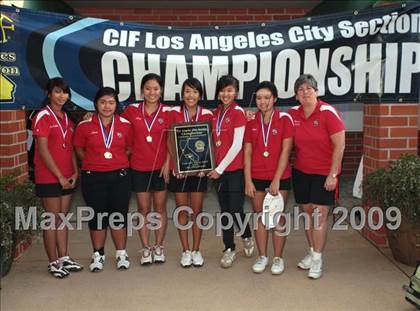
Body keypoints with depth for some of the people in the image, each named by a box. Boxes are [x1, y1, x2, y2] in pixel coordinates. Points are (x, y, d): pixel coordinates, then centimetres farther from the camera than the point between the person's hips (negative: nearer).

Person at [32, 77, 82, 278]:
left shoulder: (66, 118, 13)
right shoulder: (43, 117, -8)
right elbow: (43, 150, -14)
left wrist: (75, 172, 2)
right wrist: (59, 176, -14)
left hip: (67, 177, 7)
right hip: (48, 177, -7)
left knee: (63, 218, 12)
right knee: (52, 220, 0)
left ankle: (64, 258, 21)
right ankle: (53, 262, 10)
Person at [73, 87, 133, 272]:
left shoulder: (125, 125, 2)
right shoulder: (84, 126, -1)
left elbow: (130, 148, 12)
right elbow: (79, 149, 9)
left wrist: (118, 160, -1)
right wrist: (94, 161, -1)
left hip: (120, 176, 0)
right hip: (93, 177, 0)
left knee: (119, 215, 5)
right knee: (97, 215, 7)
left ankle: (121, 254, 20)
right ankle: (98, 255, 22)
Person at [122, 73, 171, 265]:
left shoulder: (167, 112, -2)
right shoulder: (132, 110, 0)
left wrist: (167, 163, -9)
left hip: (160, 167, -1)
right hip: (139, 167, 1)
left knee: (160, 208, 8)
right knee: (143, 209, 7)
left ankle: (158, 247, 20)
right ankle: (146, 248, 17)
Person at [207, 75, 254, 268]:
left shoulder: (238, 112, -9)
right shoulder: (216, 113, 10)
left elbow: (237, 145, -13)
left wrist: (220, 168, -10)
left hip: (235, 168, -5)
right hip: (219, 169, 6)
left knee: (236, 210, -2)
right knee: (225, 210, 10)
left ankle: (247, 237, 27)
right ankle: (229, 249, 21)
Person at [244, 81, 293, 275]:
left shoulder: (284, 119, -6)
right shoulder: (251, 121, 4)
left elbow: (286, 151, -9)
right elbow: (247, 152, 4)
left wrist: (276, 180, -13)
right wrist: (248, 180, -2)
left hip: (280, 177, -3)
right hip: (256, 177, 3)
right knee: (259, 216, 10)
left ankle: (278, 258, 18)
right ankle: (262, 256, 22)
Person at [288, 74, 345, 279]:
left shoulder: (328, 112, -13)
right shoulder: (293, 114, 0)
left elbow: (339, 146, -12)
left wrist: (333, 174, -14)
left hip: (324, 173, -4)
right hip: (301, 171, 4)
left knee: (320, 213, -4)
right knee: (307, 212, 10)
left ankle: (317, 259, 6)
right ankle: (312, 251, 25)